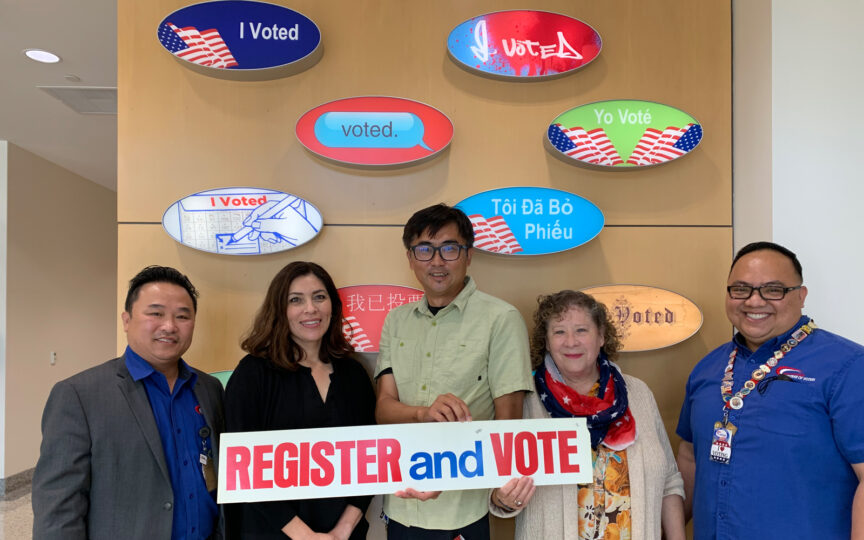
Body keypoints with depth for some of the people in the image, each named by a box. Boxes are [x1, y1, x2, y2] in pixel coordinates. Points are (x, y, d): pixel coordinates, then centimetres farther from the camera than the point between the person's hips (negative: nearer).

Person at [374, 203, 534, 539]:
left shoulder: (501, 319, -9)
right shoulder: (396, 321, 5)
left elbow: (508, 421, -9)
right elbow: (384, 409, 0)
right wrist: (425, 413, -22)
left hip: (463, 512, -4)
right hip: (401, 504, 4)